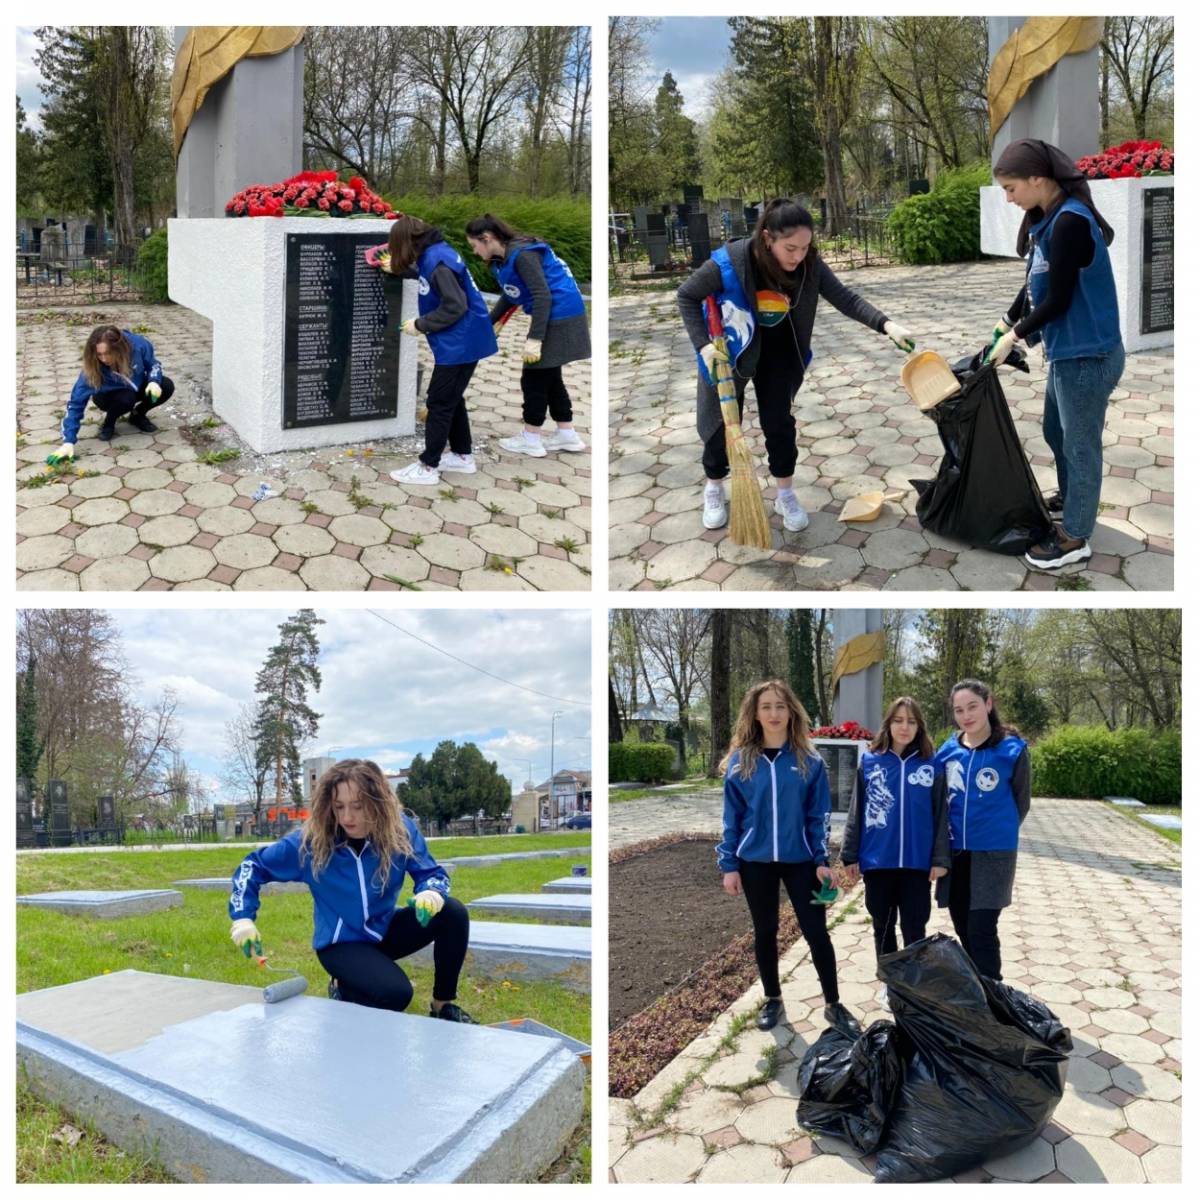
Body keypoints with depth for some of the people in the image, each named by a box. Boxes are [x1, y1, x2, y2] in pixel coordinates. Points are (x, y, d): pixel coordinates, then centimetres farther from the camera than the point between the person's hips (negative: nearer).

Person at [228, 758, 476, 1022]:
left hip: (385, 930, 3)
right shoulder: (310, 841, -20)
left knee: (453, 913, -23)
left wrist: (432, 893, -36)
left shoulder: (400, 829, -17)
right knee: (395, 994, -30)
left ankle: (444, 1005, -4)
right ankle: (343, 989, 5)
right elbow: (253, 866, -7)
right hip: (342, 943, -3)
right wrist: (243, 918, -18)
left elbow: (431, 872, -12)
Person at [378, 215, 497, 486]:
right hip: (463, 341, 10)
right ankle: (463, 456, 29)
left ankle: (427, 468, 5)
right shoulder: (433, 254, 7)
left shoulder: (437, 259, -21)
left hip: (460, 343, -10)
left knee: (439, 402, -2)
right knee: (451, 398, 19)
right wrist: (398, 270, 36)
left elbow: (455, 306, -26)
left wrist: (420, 325, -16)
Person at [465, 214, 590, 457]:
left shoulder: (522, 255, -20)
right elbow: (509, 296, 24)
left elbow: (543, 296, -25)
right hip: (554, 318, 10)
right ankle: (567, 435, 22)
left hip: (559, 318, -10)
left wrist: (534, 339, -28)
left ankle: (531, 440, 11)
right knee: (550, 377, 16)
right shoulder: (503, 259, 9)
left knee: (534, 378, 0)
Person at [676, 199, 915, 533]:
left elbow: (845, 298, -19)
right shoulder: (731, 262, -30)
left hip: (779, 351, 2)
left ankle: (785, 494, 19)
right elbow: (686, 295, -18)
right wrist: (703, 344, -27)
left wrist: (886, 325, -34)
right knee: (723, 420, 8)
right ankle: (714, 489, 29)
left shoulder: (810, 264, -20)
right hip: (729, 349, -2)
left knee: (779, 421, 2)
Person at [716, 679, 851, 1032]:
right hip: (756, 861, 1)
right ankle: (772, 999, 29)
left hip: (800, 860, -1)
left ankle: (832, 1002, 19)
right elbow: (732, 818, 0)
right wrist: (729, 865, -2)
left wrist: (822, 860, -7)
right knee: (765, 932, 12)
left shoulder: (809, 761, -4)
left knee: (816, 931, 3)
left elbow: (818, 815, -1)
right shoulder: (740, 761, -3)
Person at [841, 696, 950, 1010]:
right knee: (883, 927, 13)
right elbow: (856, 813, 3)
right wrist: (850, 856, 0)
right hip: (877, 861, 1)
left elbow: (940, 816, 1)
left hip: (917, 862, -1)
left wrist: (940, 858, -4)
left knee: (914, 929, 6)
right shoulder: (870, 762, 0)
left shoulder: (931, 767, 0)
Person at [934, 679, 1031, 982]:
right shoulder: (948, 751, 1)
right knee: (964, 930, 13)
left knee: (981, 932, -7)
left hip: (992, 854, -4)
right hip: (955, 854, 4)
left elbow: (1020, 803, 3)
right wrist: (948, 838, 12)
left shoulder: (1012, 750, -9)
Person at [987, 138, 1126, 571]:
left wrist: (1015, 336, -10)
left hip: (1088, 356, -9)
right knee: (1056, 431, 24)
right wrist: (1005, 322, 16)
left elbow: (1058, 300, -21)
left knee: (1080, 444, 3)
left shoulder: (1071, 222, -23)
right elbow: (1035, 284, 16)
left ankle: (1074, 537, 15)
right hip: (1068, 351, 9)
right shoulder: (1050, 218, 6)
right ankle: (1071, 498, 46)